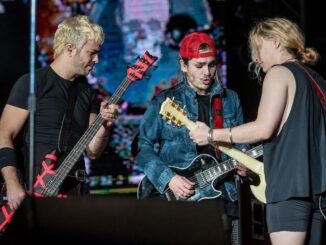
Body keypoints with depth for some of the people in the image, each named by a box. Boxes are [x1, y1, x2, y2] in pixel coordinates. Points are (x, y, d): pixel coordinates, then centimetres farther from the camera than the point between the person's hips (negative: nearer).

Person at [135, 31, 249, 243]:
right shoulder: (165, 101, 1)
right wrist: (168, 178, -14)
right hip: (176, 199, -3)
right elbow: (143, 145, -2)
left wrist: (242, 164, -4)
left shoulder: (230, 100, 11)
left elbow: (240, 144, 17)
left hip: (220, 195, 3)